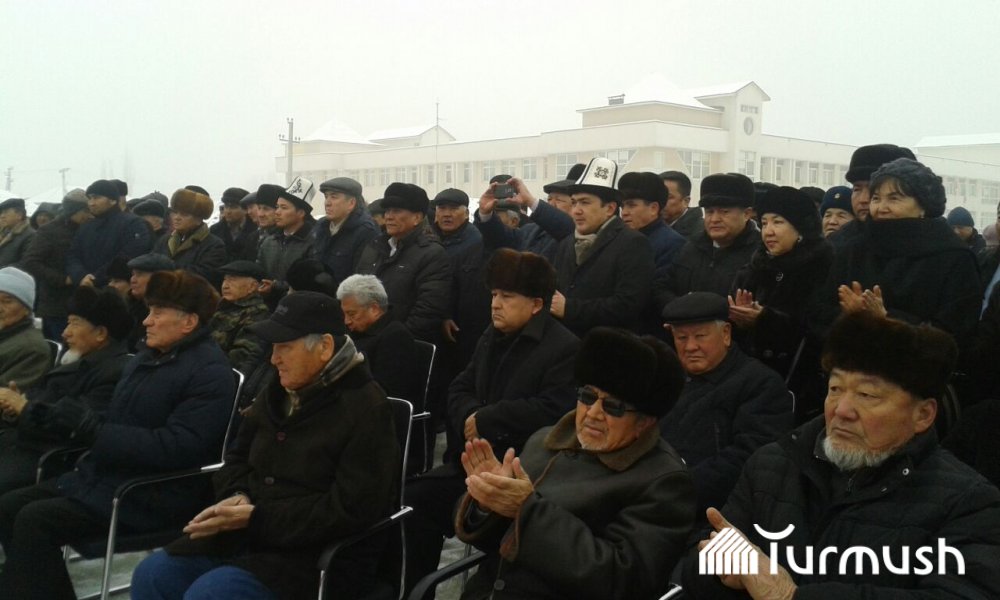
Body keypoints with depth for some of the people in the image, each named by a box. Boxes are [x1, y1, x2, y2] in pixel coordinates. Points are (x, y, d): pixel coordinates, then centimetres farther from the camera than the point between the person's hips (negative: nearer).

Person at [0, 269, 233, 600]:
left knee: (34, 520, -20)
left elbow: (175, 448, -25)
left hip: (151, 496, -10)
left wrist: (92, 430, -22)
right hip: (103, 474, 10)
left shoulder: (209, 372, -15)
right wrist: (78, 421, -2)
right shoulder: (147, 358, 15)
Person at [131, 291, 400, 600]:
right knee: (152, 575, -5)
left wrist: (256, 518, -21)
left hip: (319, 554, -8)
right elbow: (238, 457, 21)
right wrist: (237, 496, -4)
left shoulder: (366, 411, -15)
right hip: (249, 535, 8)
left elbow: (349, 510, -21)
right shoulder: (279, 392, 10)